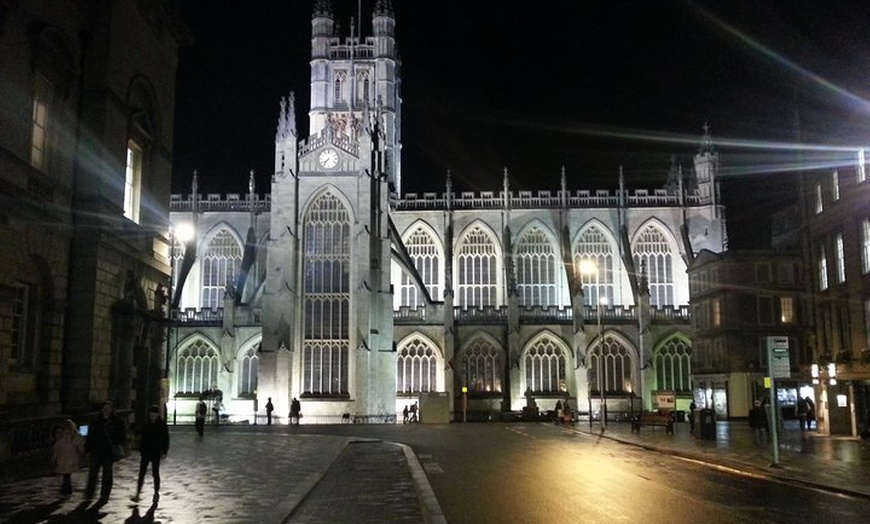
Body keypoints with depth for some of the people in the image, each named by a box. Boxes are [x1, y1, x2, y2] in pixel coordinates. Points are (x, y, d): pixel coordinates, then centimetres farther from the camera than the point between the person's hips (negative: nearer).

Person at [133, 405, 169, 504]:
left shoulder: (162, 425, -5)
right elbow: (142, 438, 8)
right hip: (145, 452, 2)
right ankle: (137, 494, 4)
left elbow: (166, 439, -2)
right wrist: (141, 450, 5)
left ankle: (156, 493, 18)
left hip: (156, 453, -2)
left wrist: (164, 451, -6)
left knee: (155, 473, 5)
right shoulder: (146, 424, 1)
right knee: (141, 473, 0)